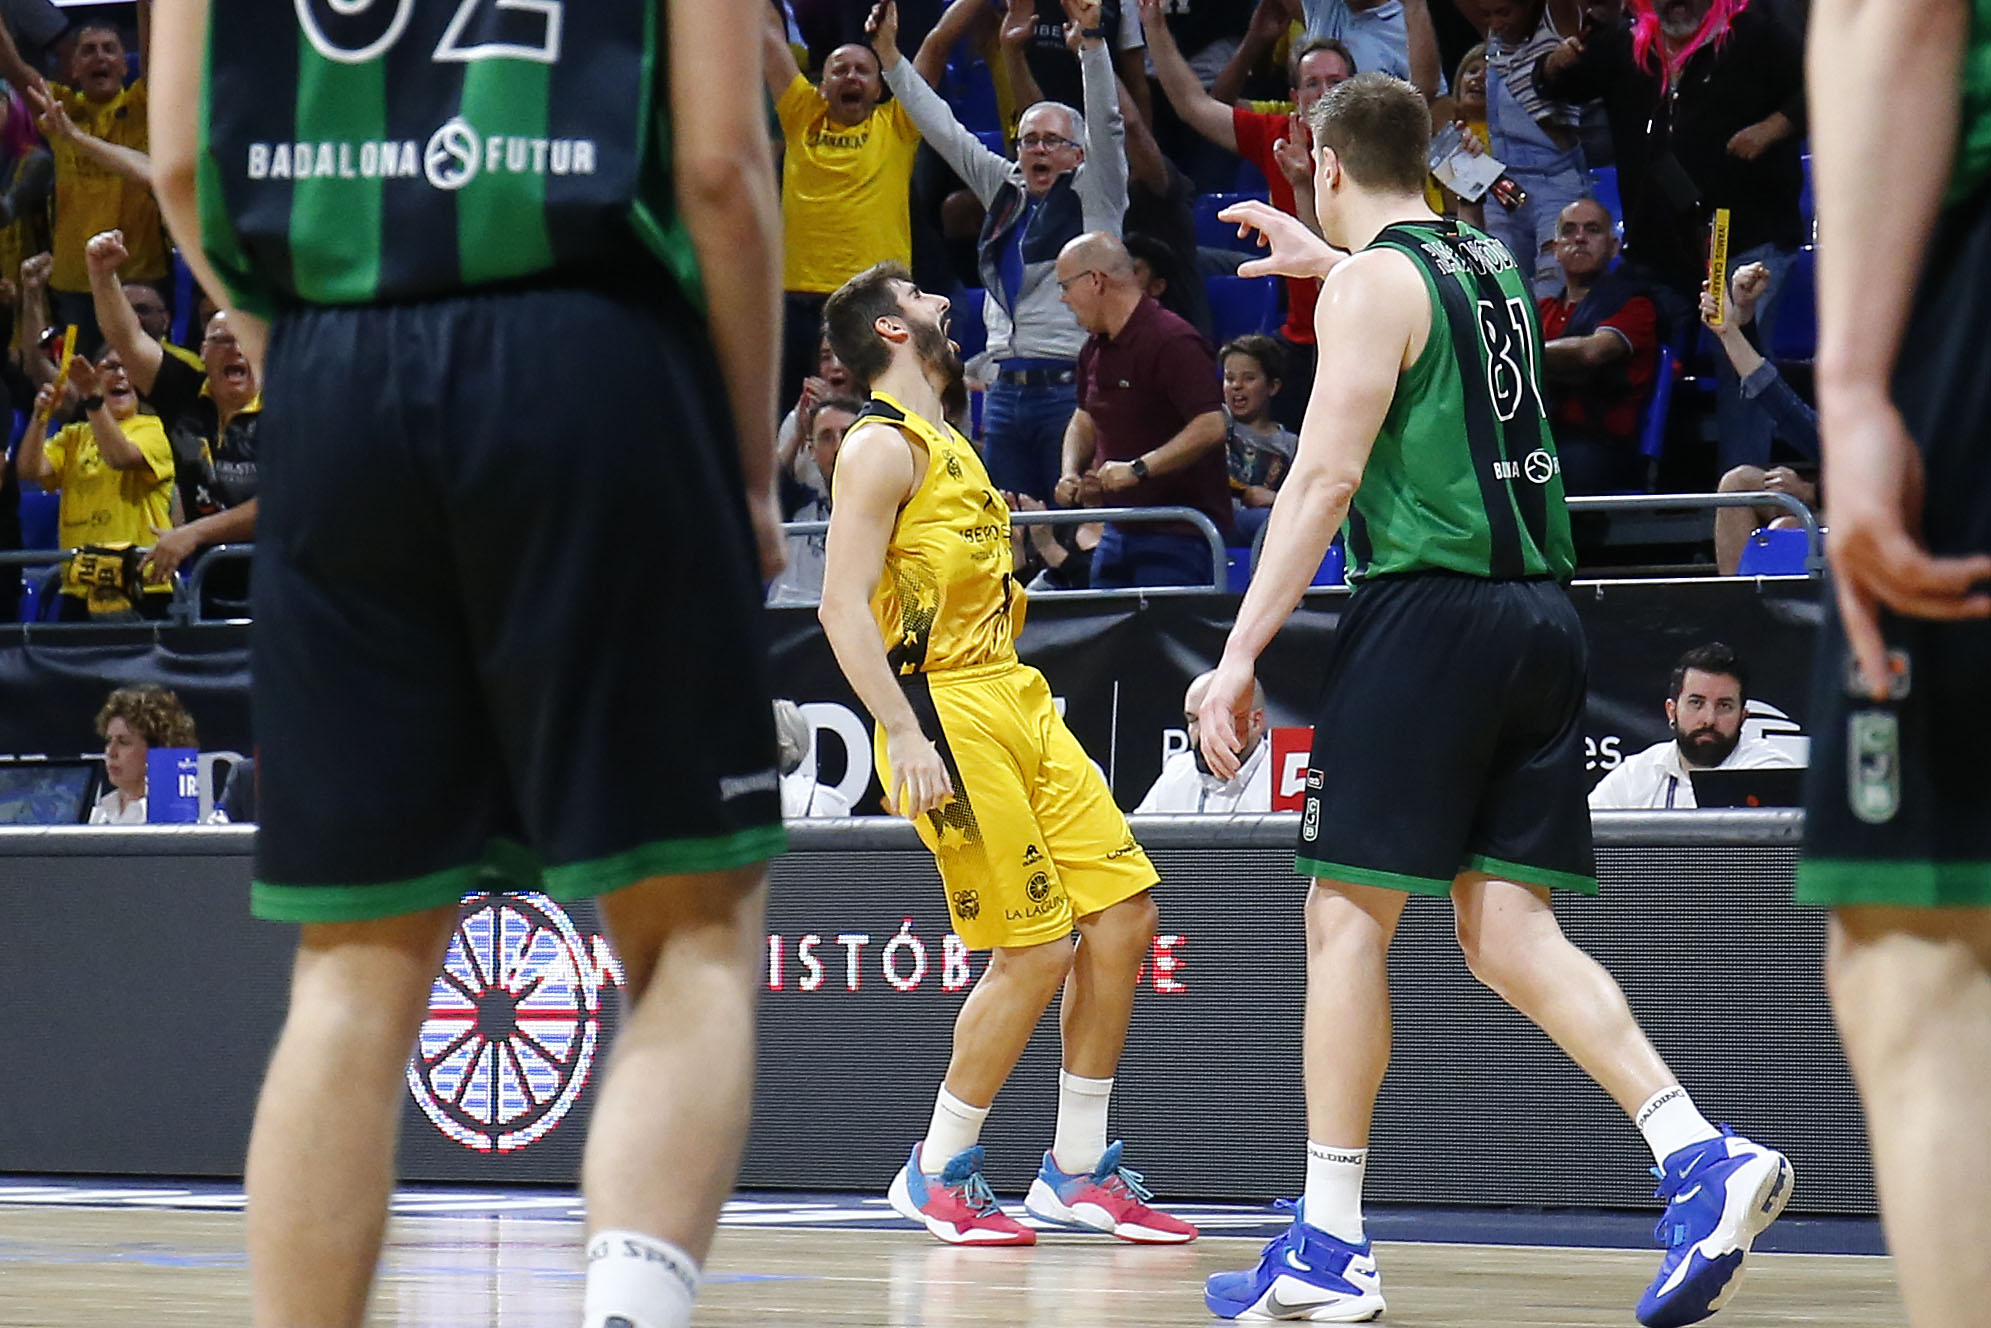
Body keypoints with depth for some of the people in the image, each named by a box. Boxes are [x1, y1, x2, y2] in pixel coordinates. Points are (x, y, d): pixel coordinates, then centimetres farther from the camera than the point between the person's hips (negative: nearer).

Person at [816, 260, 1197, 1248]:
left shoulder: (946, 445, 21)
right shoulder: (881, 446, -9)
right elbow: (843, 605, -17)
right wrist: (904, 735, -25)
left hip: (1014, 700, 9)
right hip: (947, 713, -9)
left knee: (1122, 912, 3)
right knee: (1036, 953, -9)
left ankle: (1078, 1170, 12)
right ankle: (939, 1174, 7)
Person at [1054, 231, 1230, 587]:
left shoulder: (1171, 342, -15)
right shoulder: (1095, 350, 15)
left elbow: (1210, 427, -22)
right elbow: (1084, 420, 30)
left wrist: (1138, 469, -24)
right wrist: (1070, 474, 10)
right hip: (1119, 529, 9)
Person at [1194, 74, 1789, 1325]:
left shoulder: (1371, 282, -5)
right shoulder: (1491, 264, 18)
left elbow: (1326, 478, -13)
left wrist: (1240, 652, -14)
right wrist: (1321, 259, 56)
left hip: (1432, 606, -7)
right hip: (1542, 613, 7)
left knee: (1347, 918, 0)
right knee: (1509, 931, 5)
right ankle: (1701, 1156, -13)